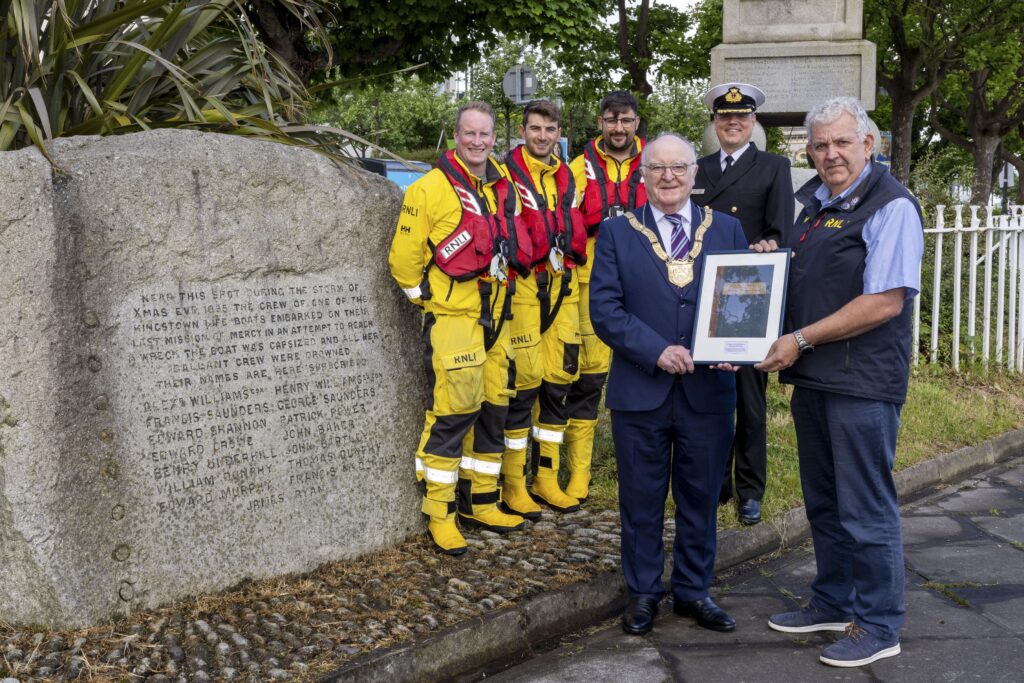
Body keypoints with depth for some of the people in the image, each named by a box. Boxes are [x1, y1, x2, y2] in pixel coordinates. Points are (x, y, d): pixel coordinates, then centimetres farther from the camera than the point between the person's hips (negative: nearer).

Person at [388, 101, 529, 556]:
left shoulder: (503, 186, 10)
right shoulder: (431, 189, -10)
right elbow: (404, 258, -8)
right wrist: (428, 299, -4)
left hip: (494, 317, 7)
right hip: (452, 318, -7)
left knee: (493, 409, 11)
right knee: (452, 412, -9)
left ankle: (479, 502, 24)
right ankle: (439, 514, 3)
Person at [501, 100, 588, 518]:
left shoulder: (566, 177, 16)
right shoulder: (508, 173, -4)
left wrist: (565, 251, 8)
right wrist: (539, 250, -13)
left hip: (562, 287, 6)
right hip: (523, 287, -6)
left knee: (558, 381, 9)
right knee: (524, 382, -6)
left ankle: (546, 478, 20)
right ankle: (513, 485, 4)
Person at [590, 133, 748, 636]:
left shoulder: (727, 230, 8)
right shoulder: (617, 233, 2)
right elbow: (604, 308, -6)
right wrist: (656, 350, -18)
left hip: (708, 390, 2)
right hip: (640, 391, -1)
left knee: (700, 498, 12)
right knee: (641, 499, 9)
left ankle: (693, 590, 28)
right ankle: (643, 593, 24)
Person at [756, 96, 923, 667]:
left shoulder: (891, 206, -12)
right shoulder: (814, 202, 13)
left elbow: (885, 302, -19)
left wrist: (800, 340, -17)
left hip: (863, 383, -8)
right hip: (812, 378, 8)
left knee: (866, 510, 1)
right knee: (823, 503, 18)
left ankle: (879, 626, 14)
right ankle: (834, 604, 33)